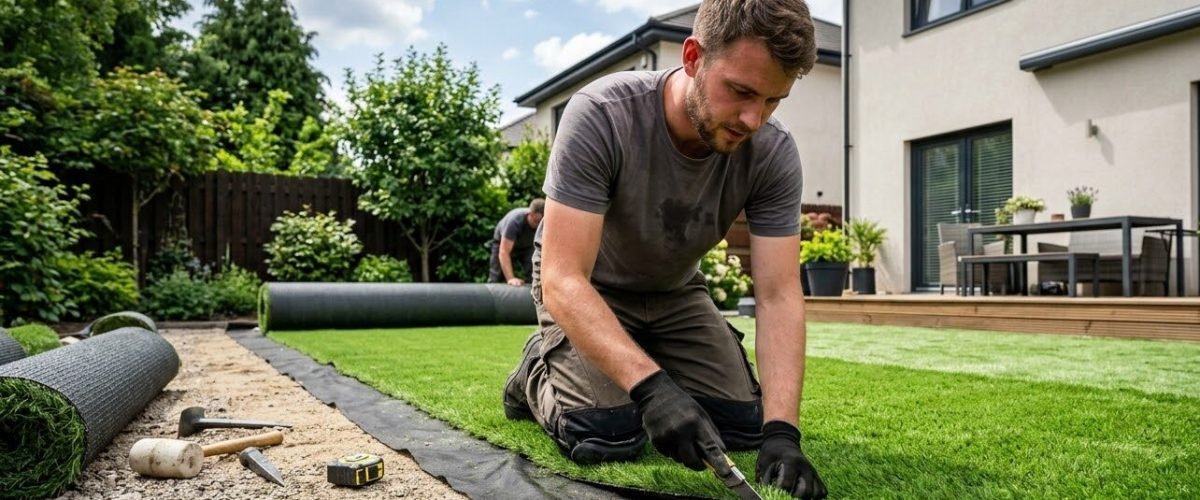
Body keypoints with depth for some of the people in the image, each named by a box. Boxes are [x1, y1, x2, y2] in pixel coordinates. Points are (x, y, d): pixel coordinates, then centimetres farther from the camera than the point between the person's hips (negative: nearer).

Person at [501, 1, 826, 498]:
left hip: (674, 291, 4)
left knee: (745, 425, -4)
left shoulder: (774, 154, -22)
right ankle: (539, 370, 10)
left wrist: (781, 432, -36)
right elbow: (563, 280, -37)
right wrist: (650, 386, -49)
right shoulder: (601, 114, -33)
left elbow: (777, 296, -24)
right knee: (608, 435, -22)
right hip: (585, 289, -4)